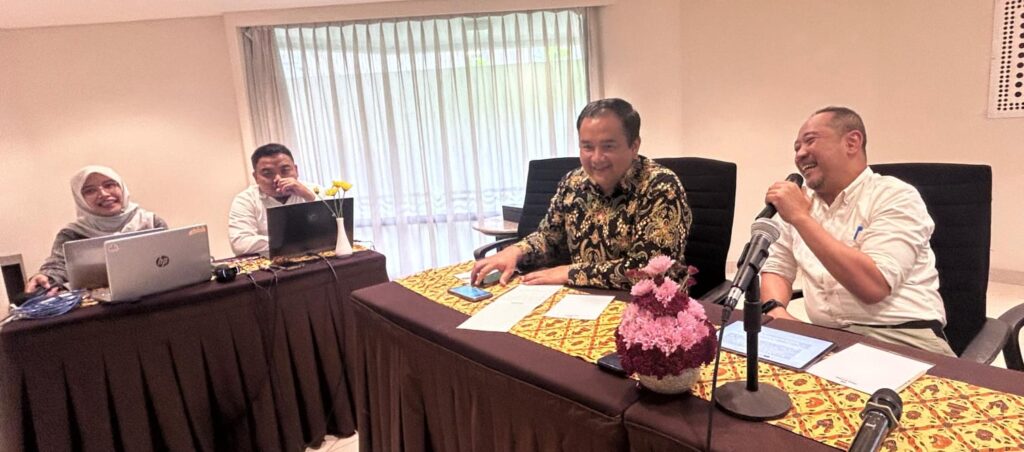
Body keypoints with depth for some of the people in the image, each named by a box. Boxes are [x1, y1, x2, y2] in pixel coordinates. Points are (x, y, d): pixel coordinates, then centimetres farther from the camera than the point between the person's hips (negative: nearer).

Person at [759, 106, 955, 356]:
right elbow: (777, 268, 15)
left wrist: (801, 218, -19)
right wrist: (776, 310, -8)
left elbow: (873, 286, -20)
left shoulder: (896, 196, -6)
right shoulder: (802, 202, 12)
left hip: (901, 340, -5)